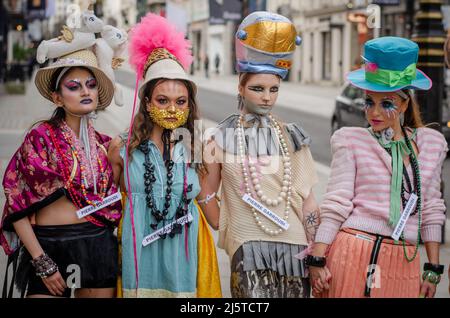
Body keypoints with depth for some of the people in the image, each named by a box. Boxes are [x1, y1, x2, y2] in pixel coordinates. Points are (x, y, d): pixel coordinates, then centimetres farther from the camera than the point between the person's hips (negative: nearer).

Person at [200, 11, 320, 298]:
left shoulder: (292, 137, 7)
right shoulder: (223, 138, 3)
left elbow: (308, 200, 4)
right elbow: (207, 192, 13)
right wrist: (222, 228, 10)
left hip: (294, 245, 3)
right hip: (248, 246, -2)